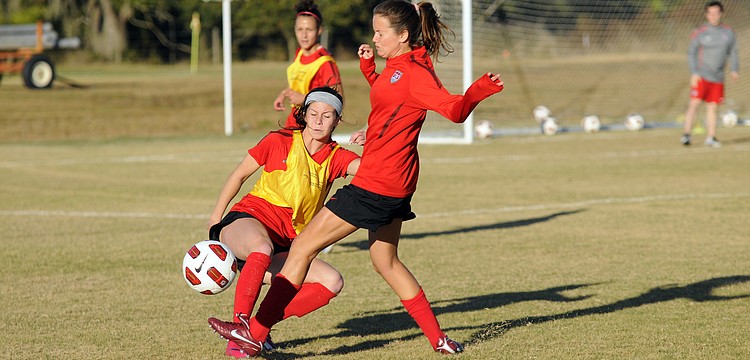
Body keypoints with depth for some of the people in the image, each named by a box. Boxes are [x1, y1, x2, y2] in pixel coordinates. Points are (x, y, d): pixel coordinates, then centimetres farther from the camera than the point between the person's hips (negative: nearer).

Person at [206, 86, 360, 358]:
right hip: (246, 221, -5)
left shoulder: (336, 158, 5)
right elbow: (239, 175, 10)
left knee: (333, 282, -16)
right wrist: (215, 218, 11)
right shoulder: (279, 142, 0)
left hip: (283, 247, 5)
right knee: (262, 247, -41)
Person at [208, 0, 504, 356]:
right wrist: (368, 67, 17)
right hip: (396, 182, 11)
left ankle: (256, 332, -3)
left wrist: (478, 90, -44)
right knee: (385, 261, 21)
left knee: (303, 246, -5)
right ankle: (438, 340, 21)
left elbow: (454, 109, -25)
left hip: (376, 182, -11)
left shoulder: (414, 72, -17)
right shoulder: (397, 67, 13)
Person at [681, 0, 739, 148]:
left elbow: (733, 52, 13)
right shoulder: (700, 32, -4)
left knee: (713, 107, 6)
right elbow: (691, 53, -2)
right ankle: (686, 134, -15)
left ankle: (710, 137, 14)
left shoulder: (729, 32, 7)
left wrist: (735, 70, -1)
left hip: (718, 77, 4)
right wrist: (694, 73, -12)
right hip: (701, 75, -4)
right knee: (694, 103, -14)